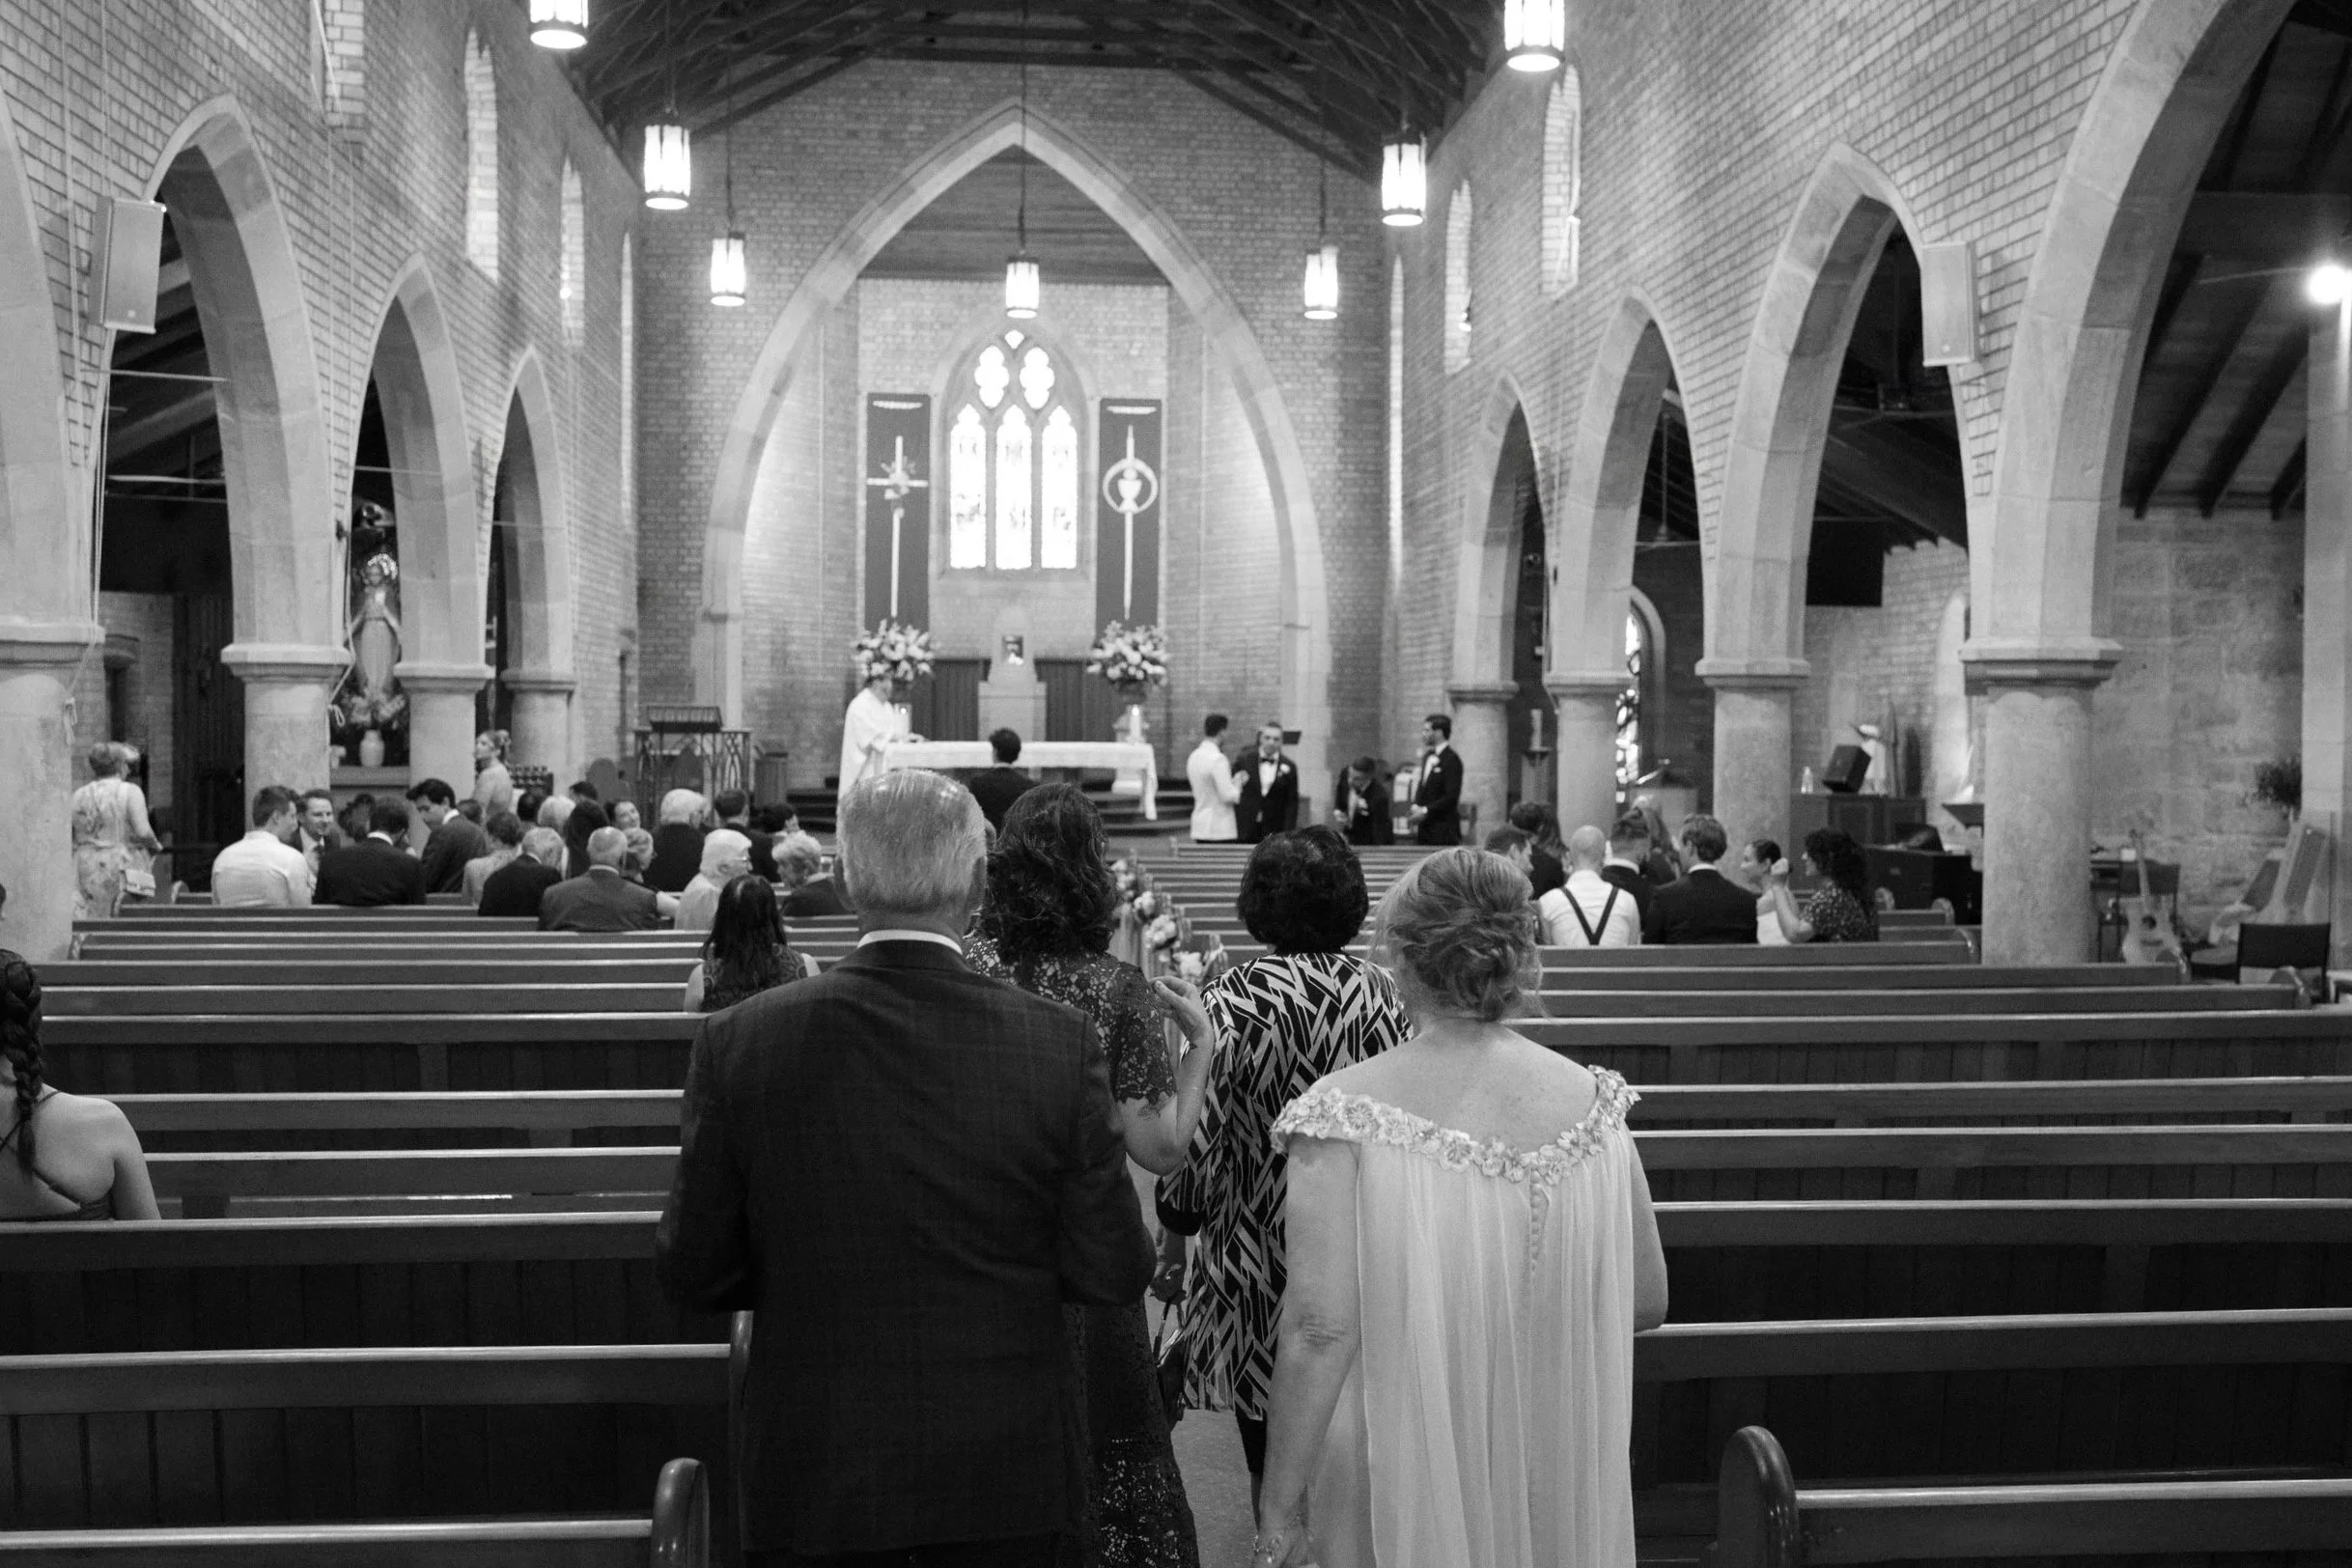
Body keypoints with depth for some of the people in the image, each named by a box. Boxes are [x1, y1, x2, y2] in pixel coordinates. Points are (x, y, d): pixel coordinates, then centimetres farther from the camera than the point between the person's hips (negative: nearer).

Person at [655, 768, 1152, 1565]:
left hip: (813, 1480, 0)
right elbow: (1112, 1274, -9)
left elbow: (691, 1273, -5)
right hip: (1010, 1472, 0)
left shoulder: (737, 1042, -12)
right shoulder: (1061, 1044, -14)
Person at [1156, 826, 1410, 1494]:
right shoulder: (1389, 995, -3)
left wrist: (1176, 1233, 0)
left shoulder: (1233, 999, -12)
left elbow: (1197, 1133, -14)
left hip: (1260, 1257, -3)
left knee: (1274, 1460, 12)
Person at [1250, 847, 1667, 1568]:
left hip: (1398, 1499, -3)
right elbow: (1647, 1302, 0)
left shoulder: (1347, 1113, -18)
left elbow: (1320, 1331, -21)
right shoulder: (1591, 1102, -8)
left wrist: (1279, 1507, -11)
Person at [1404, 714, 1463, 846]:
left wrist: (1425, 811, -18)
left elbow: (1451, 796, -16)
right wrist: (1416, 806, 3)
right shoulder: (1428, 756, 15)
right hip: (1424, 828, 7)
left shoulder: (1451, 760, -11)